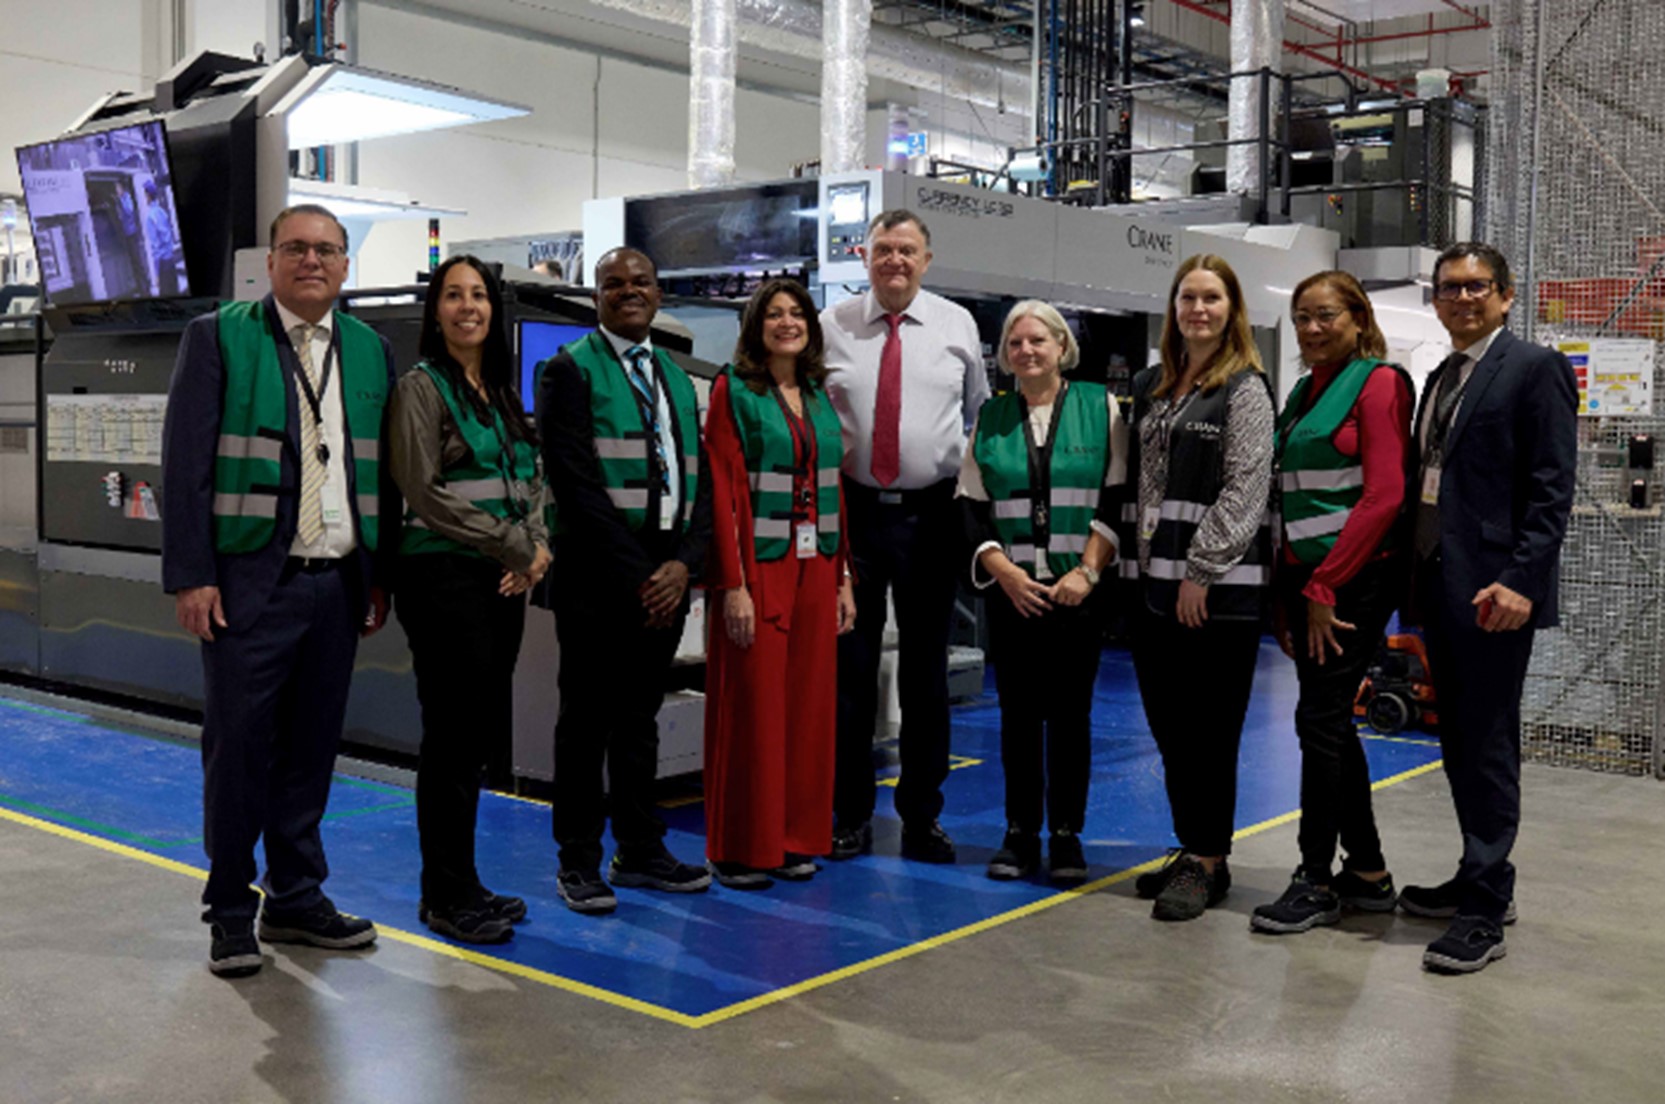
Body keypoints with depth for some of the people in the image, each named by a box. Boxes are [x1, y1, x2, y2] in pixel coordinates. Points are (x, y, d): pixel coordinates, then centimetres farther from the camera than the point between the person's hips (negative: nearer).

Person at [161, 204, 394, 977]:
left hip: (338, 585, 4)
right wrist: (191, 577, -11)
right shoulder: (218, 337, 0)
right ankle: (230, 912, 15)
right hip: (251, 584, -4)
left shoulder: (369, 350, 12)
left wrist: (382, 576, 9)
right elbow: (186, 463, -5)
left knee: (311, 748, 11)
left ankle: (296, 898, 24)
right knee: (239, 747, 1)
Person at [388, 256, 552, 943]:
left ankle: (459, 885, 22)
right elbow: (425, 492, -13)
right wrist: (515, 546, -11)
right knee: (453, 733, -3)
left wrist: (538, 545, -3)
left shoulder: (504, 391, 16)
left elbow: (531, 481, 17)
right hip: (445, 577, -7)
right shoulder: (421, 388, -5)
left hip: (503, 580, 7)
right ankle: (446, 895, 8)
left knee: (480, 734, 11)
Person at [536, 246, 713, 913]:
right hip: (597, 576, -6)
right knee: (587, 720, 2)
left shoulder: (676, 377, 17)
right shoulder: (570, 370, -3)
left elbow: (697, 479, 13)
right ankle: (579, 862, 12)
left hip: (665, 577, 6)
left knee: (640, 716, 14)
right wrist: (636, 573, -14)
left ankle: (640, 851, 23)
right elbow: (576, 482, -12)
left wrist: (683, 563, -4)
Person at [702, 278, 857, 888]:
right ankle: (740, 849, 8)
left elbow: (835, 491, 15)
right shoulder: (734, 391, -4)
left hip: (815, 570, 6)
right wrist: (734, 585, -17)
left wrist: (843, 579, 10)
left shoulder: (821, 397, 14)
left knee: (809, 705, 9)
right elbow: (724, 492, -10)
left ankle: (795, 838, 20)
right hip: (760, 568, -6)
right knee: (751, 707, -2)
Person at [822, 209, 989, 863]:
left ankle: (922, 816, 17)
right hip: (852, 510, 0)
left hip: (931, 514, 1)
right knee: (850, 666, 4)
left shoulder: (958, 325, 7)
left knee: (926, 669, 7)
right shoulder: (831, 327, 4)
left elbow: (980, 413, 15)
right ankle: (850, 815, 15)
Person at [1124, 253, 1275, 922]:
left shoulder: (1245, 390, -5)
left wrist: (1200, 573, -15)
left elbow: (1245, 491, -12)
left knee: (1209, 729, -1)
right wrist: (1145, 561, 11)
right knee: (1169, 725, 10)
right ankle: (1191, 850, 23)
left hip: (1219, 586, -7)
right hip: (1158, 583, 7)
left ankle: (1208, 862, 11)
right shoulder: (1151, 386, 15)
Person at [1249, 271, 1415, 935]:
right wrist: (1286, 594, 11)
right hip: (1307, 578, 8)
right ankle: (1367, 873, 21)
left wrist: (1325, 585, -16)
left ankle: (1316, 881, 4)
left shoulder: (1378, 383, -7)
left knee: (1320, 719, -7)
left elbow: (1384, 494, -15)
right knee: (1331, 724, 10)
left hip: (1356, 576, -8)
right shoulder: (1303, 394, 17)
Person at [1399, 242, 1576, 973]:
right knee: (1460, 742, 14)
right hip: (1438, 584, 8)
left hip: (1493, 589, -8)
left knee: (1487, 745, -4)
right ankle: (1483, 880, 26)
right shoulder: (1440, 379, 18)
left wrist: (1520, 580, -22)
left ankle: (1483, 912, 3)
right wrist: (1415, 577, 12)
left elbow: (1551, 491, -12)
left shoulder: (1535, 369, -5)